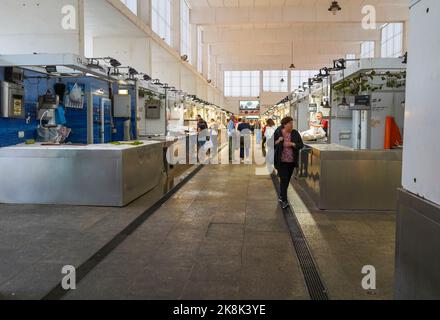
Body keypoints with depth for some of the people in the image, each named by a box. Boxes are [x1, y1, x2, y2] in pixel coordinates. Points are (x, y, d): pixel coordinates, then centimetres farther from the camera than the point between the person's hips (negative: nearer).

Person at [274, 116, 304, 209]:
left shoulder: (295, 133, 3)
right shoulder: (277, 133, -4)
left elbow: (301, 145, 1)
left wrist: (292, 144, -16)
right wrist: (277, 141, -18)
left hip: (291, 161, 4)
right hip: (281, 161, -4)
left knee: (287, 180, 15)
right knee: (283, 180, -9)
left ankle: (281, 196, 35)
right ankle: (284, 201, -9)